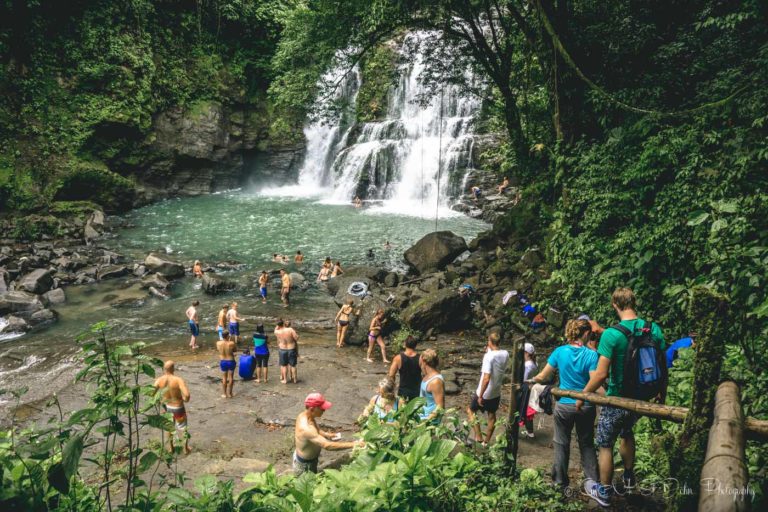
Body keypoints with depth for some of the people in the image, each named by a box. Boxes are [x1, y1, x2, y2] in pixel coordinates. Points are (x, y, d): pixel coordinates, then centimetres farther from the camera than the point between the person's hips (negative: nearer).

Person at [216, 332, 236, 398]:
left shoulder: (218, 343, -13)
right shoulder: (231, 343, -20)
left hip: (222, 362, 2)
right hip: (231, 361, -2)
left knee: (224, 378, 14)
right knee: (230, 377, 13)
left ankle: (224, 394, 19)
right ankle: (229, 393, 20)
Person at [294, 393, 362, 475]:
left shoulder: (304, 415, -10)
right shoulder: (306, 428, -40)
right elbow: (327, 446, -46)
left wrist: (326, 434, -8)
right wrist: (352, 444, -45)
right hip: (305, 464, -9)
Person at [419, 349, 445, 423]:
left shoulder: (436, 381, -22)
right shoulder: (427, 376, 7)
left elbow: (440, 407, -22)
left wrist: (425, 422, -24)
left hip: (429, 420, -9)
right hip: (422, 417, 9)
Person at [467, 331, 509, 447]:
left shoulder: (489, 356, -26)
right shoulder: (506, 354, -6)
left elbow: (486, 379, -30)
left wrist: (480, 396, -21)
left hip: (485, 393, -6)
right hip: (496, 393, 6)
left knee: (470, 410, 16)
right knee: (492, 415, 21)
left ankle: (478, 437, 13)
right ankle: (486, 441, 31)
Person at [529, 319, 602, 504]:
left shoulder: (560, 351, -6)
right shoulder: (591, 355, -12)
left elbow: (543, 377, -1)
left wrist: (531, 380, 16)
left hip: (564, 405, 1)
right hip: (586, 406, -1)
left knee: (562, 444, 15)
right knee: (587, 444, 16)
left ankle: (560, 482, 24)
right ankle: (591, 481, 3)